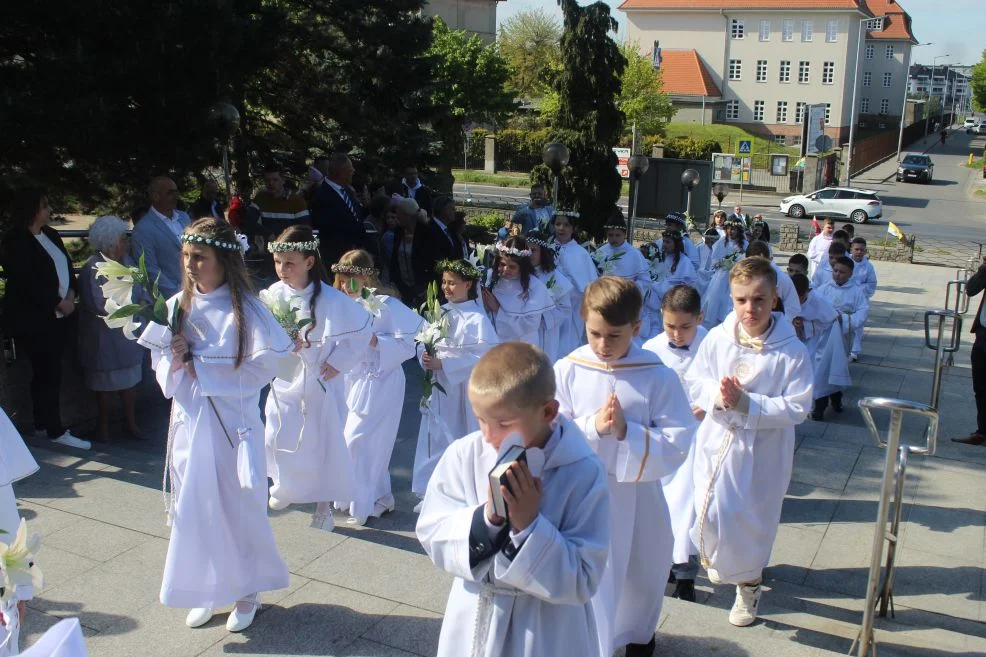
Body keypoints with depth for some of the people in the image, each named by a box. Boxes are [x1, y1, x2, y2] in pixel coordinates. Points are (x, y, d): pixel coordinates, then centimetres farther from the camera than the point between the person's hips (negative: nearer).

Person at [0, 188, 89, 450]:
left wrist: (71, 295, -4)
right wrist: (59, 303, -13)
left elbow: (66, 266, 14)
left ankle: (42, 423, 26)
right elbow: (26, 284, -18)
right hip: (32, 320, -7)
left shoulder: (51, 235, 11)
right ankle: (55, 430, 5)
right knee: (48, 373, -4)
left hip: (57, 315, 8)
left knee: (46, 371, 14)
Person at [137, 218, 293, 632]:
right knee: (192, 507, 12)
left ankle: (246, 590, 29)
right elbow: (159, 367, 7)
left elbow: (268, 364, -16)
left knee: (239, 507, 8)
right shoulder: (177, 306, 0)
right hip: (188, 422, 4)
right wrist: (173, 362, -16)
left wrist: (201, 368, -15)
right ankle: (204, 589, 31)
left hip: (232, 423, -4)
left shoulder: (244, 308, -12)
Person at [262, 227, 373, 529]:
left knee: (323, 442, 5)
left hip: (320, 382, -4)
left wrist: (339, 360, -10)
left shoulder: (331, 299, -18)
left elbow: (364, 326, -9)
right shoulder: (274, 294, -7)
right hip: (284, 380, 4)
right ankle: (285, 488, 42)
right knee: (278, 437, 12)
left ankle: (324, 506, 24)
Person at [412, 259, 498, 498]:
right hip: (438, 388, 6)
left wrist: (443, 363, -22)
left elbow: (483, 356, -21)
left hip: (464, 391, -6)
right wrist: (424, 356, -12)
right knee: (434, 441, 13)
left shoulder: (477, 319, -14)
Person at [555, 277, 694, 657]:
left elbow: (676, 445, -13)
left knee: (642, 574, 22)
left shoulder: (658, 377, -12)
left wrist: (626, 432, -26)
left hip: (637, 498, 1)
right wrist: (593, 426, -24)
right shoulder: (567, 371, -10)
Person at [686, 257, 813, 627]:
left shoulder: (791, 350, -15)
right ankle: (719, 557, 45)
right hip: (717, 442, 2)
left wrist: (745, 403, -25)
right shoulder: (717, 338, -7)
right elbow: (693, 381, 2)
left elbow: (797, 408, -17)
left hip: (762, 452, -2)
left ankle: (748, 584, 38)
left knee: (752, 519, 10)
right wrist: (716, 395, -20)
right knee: (710, 513, 8)